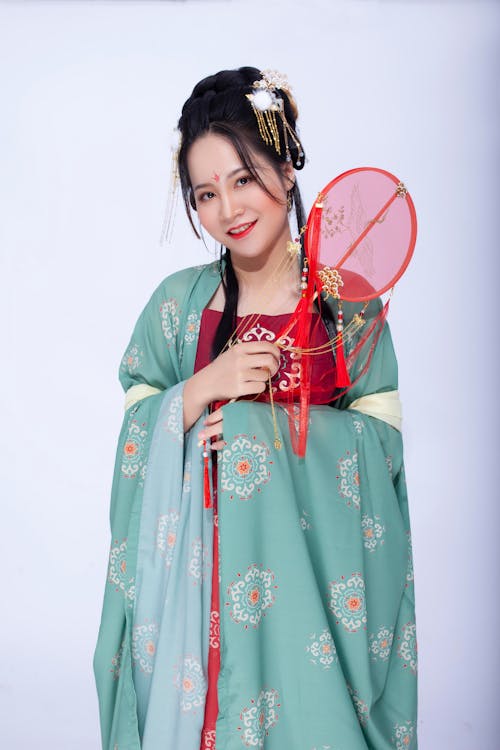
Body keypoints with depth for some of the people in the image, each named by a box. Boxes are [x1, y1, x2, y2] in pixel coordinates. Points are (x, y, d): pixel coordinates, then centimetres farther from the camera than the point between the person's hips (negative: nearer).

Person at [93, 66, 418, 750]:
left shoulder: (345, 298, -4)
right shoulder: (179, 301, 1)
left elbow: (383, 436, -6)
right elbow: (135, 432, 2)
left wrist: (259, 425, -15)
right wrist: (202, 389, -16)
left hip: (308, 561, -1)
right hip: (199, 564, 2)